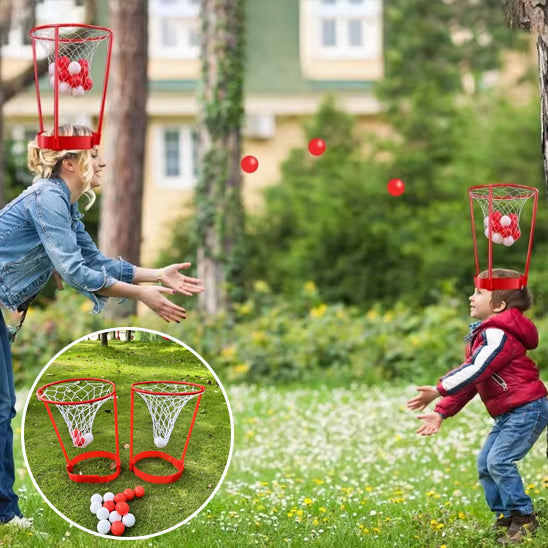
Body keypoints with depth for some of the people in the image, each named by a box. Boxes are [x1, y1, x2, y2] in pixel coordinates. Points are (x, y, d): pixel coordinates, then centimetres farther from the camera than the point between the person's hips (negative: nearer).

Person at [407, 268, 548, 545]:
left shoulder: (498, 334, -17)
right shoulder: (482, 334, 15)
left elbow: (475, 371, -27)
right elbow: (469, 381, 16)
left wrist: (439, 390, -29)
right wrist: (441, 412, 10)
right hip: (509, 414, 11)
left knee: (499, 461, -18)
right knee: (485, 463, 8)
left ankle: (524, 518, -7)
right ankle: (504, 517, 16)